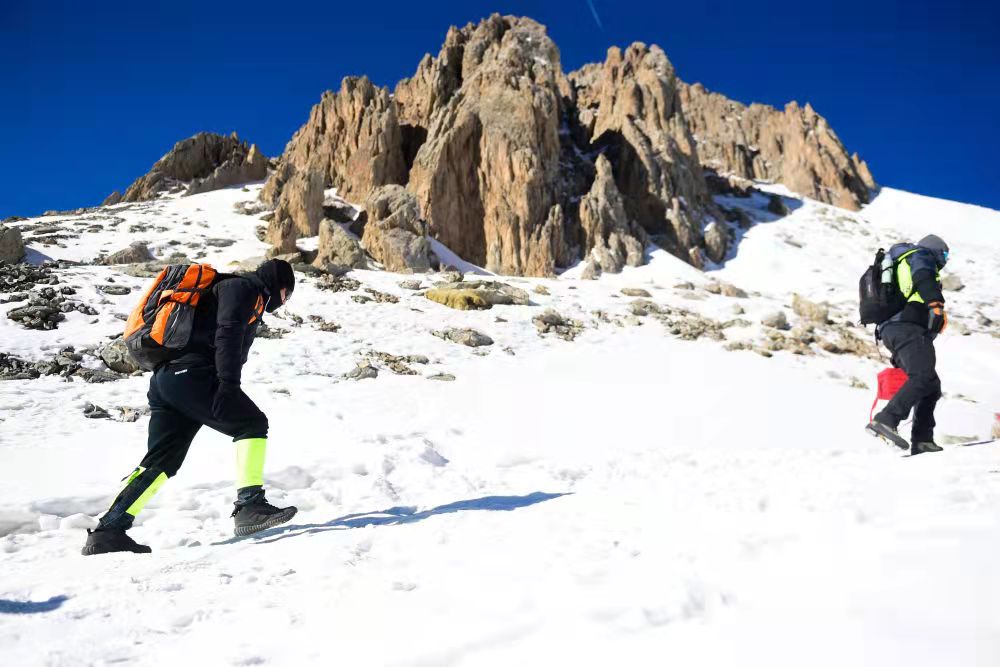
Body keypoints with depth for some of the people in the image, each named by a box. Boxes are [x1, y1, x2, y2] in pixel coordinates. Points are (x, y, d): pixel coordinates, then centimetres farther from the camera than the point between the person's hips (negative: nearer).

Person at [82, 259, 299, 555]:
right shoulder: (243, 288, 3)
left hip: (163, 379, 10)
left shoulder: (234, 289, 33)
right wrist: (229, 385, -24)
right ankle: (249, 506, -15)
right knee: (252, 424, -6)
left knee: (161, 462, 10)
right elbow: (227, 335, -15)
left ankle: (108, 531, 9)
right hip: (191, 375, -10)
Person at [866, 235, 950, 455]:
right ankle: (885, 421, -37)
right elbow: (923, 278, -13)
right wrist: (937, 305, -24)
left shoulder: (897, 267, 38)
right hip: (907, 327, -10)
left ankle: (922, 441, 3)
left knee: (931, 386, 10)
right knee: (923, 377, -25)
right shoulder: (921, 255, 12)